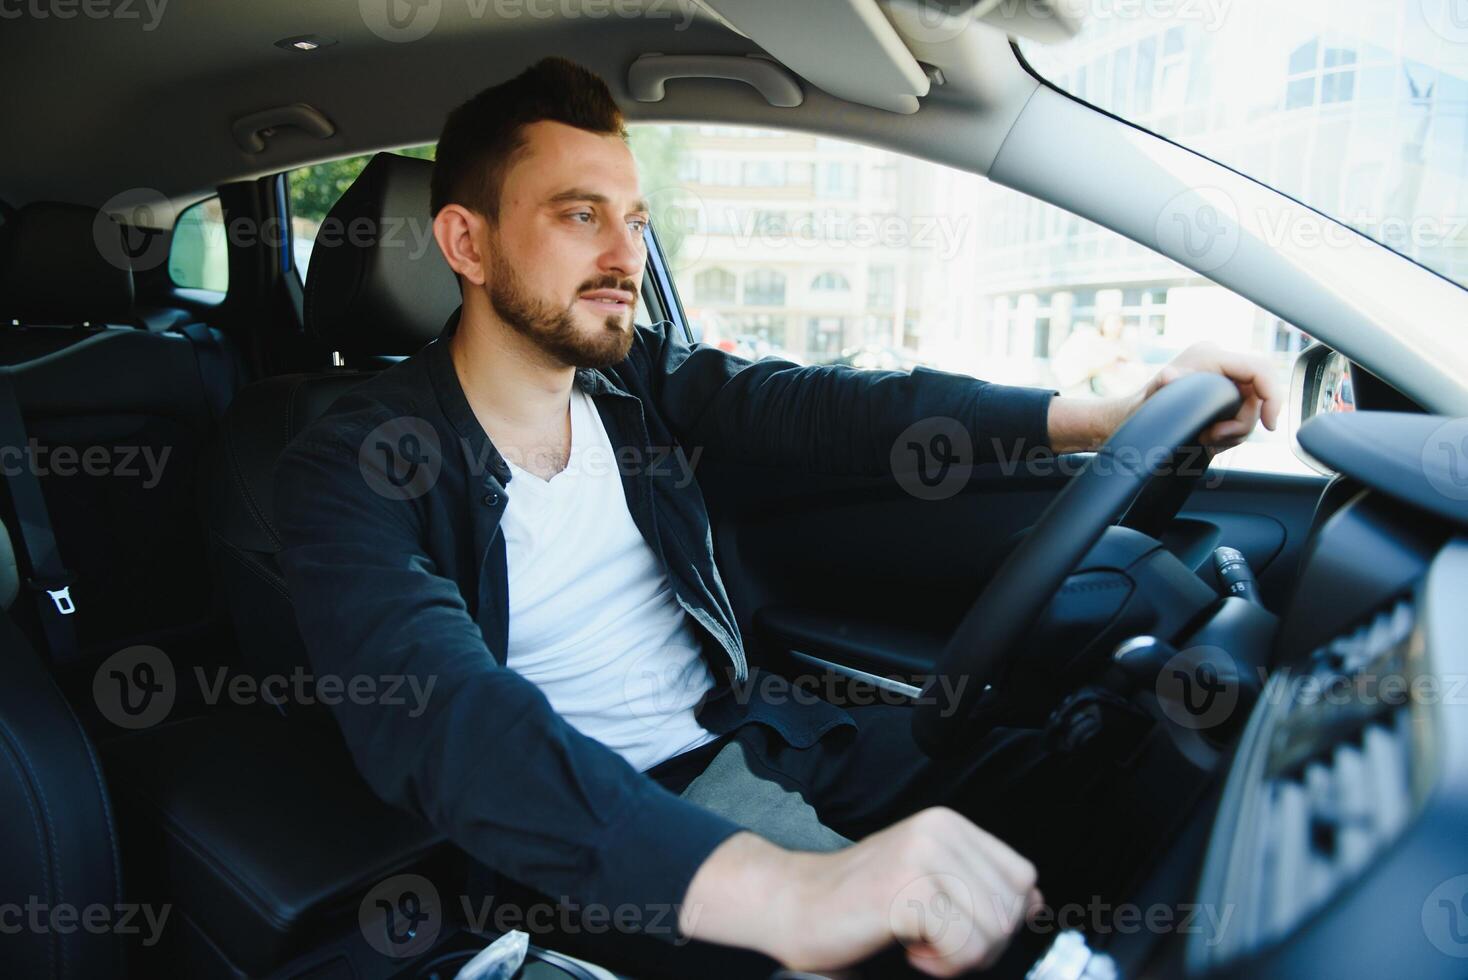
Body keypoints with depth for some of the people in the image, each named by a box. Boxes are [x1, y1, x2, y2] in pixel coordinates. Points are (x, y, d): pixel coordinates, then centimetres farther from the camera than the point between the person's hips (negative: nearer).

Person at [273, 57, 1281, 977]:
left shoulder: (641, 375, 2)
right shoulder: (354, 464, -16)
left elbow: (831, 408, -8)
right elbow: (445, 721, -32)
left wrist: (1104, 415, -21)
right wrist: (776, 891, -46)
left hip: (752, 727, 6)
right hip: (606, 819, -5)